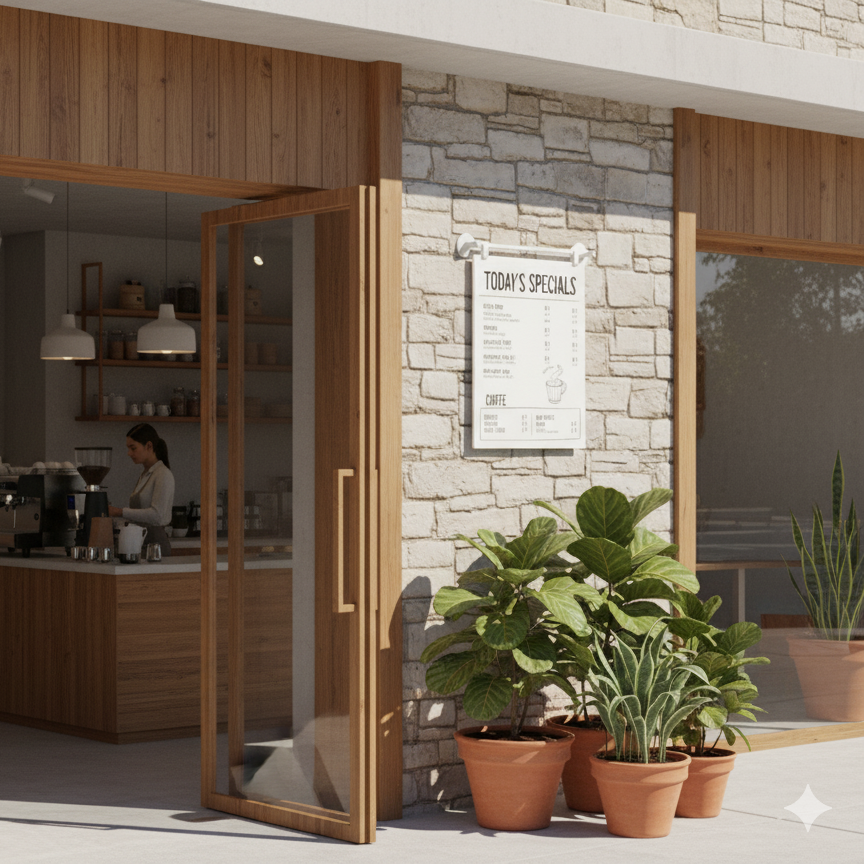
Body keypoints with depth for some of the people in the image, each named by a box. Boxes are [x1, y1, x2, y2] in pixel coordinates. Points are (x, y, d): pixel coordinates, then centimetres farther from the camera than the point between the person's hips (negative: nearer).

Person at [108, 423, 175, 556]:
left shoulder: (163, 475, -9)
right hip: (140, 542, 7)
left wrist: (120, 512, -21)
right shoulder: (145, 475, 17)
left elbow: (156, 514, -19)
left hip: (154, 542, -7)